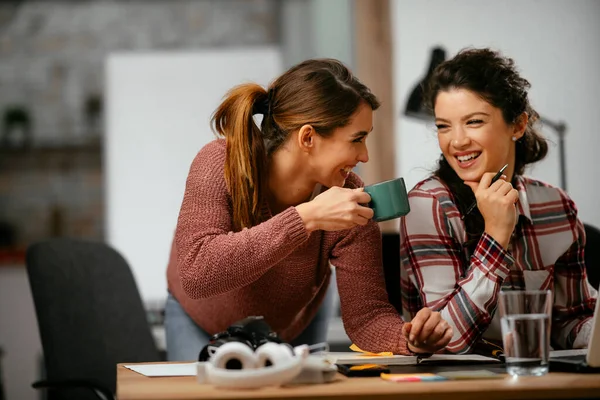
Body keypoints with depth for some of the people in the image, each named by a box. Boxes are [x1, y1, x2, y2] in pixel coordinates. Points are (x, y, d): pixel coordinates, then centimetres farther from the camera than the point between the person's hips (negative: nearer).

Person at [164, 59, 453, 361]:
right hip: (202, 327, -2)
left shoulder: (349, 196, -26)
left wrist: (409, 340, -46)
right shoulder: (222, 165, -33)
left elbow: (365, 312, -23)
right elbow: (196, 274, -46)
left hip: (296, 331, 2)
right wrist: (306, 218, -50)